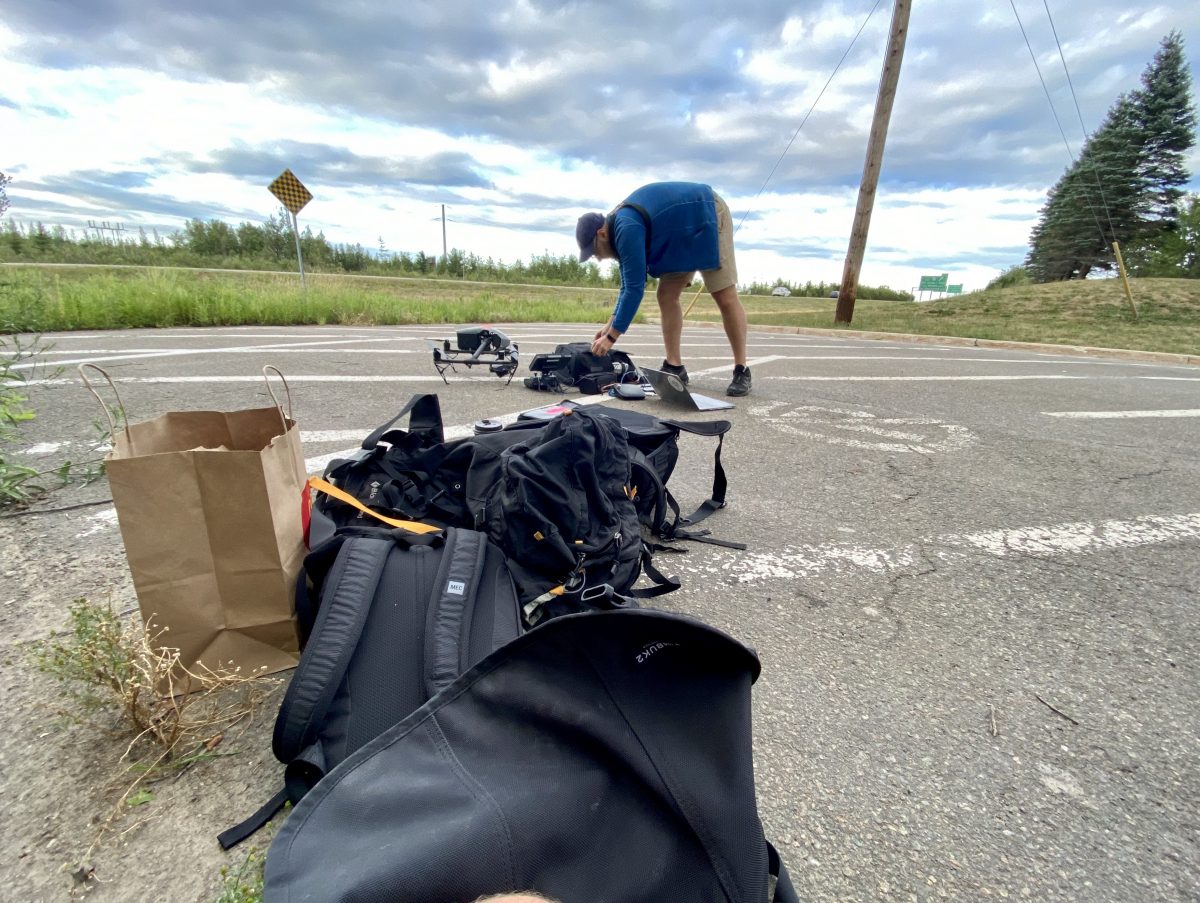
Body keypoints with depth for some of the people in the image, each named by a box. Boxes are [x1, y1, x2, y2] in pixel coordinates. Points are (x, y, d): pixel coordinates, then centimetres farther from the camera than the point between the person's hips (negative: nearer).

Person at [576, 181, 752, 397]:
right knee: (666, 296, 0)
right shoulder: (620, 227, 0)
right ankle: (675, 367, 2)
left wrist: (611, 337, -26)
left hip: (707, 217, -9)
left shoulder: (627, 228, -30)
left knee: (725, 297, -14)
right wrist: (610, 324, 2)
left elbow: (635, 288, -31)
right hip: (683, 234, 10)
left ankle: (741, 372, -9)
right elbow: (628, 284, 7)